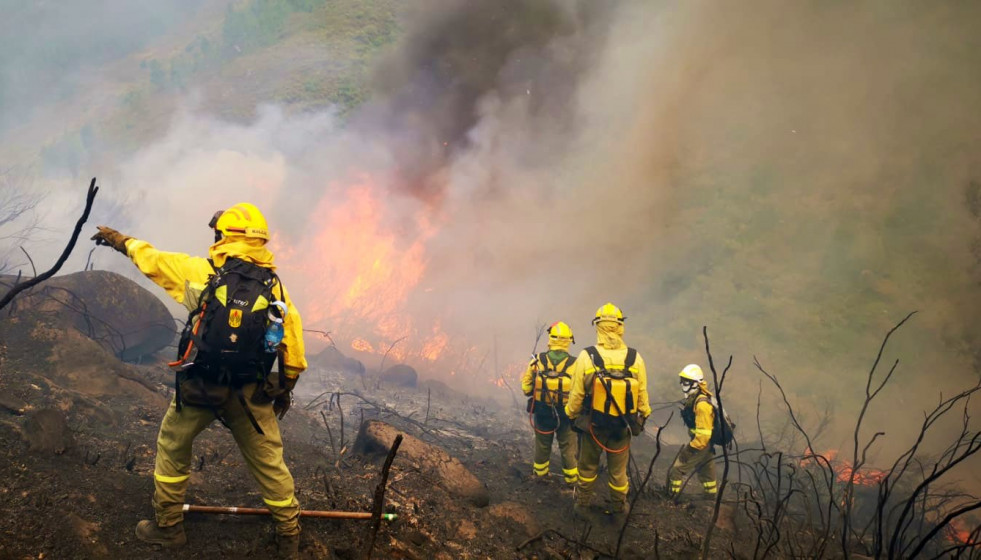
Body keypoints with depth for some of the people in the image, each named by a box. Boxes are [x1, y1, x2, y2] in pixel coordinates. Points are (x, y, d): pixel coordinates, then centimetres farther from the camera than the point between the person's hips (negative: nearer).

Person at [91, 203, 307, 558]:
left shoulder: (201, 272, -9)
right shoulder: (276, 286, -1)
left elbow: (150, 259, 6)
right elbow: (294, 346, 2)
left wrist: (120, 240, 25)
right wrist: (285, 389, 15)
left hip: (198, 389, -2)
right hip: (252, 393, 2)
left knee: (172, 448, 22)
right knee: (268, 461, 13)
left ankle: (169, 527, 31)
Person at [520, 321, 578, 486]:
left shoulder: (537, 361, -14)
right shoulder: (575, 364, -19)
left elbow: (526, 388, -8)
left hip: (542, 413, 2)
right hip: (566, 415, -1)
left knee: (542, 445, 22)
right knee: (568, 448, 16)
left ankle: (540, 473, 39)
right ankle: (572, 478, 29)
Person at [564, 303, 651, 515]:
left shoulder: (586, 357, -18)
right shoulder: (635, 358, -13)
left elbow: (576, 394, -10)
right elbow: (642, 395, -4)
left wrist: (571, 415, 9)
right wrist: (644, 417, 14)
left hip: (592, 425, -1)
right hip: (623, 426, 1)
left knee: (588, 466, 20)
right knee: (618, 469, 18)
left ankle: (582, 504, 34)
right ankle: (618, 506, 32)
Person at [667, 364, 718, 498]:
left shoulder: (702, 404, -25)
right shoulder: (693, 398, 6)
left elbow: (704, 433, -28)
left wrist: (690, 450, -25)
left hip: (700, 444, -10)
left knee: (677, 471, -7)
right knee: (706, 473, 21)